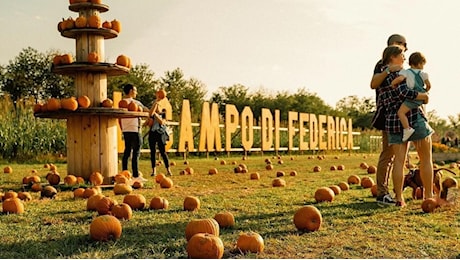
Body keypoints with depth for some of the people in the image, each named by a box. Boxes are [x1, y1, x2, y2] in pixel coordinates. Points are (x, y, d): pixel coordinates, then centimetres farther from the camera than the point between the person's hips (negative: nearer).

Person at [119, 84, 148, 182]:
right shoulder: (135, 103, -8)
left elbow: (119, 119, 13)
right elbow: (148, 111, 2)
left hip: (125, 131, 7)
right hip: (135, 131, -7)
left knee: (127, 152, 11)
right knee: (136, 153, -5)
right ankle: (136, 176, -5)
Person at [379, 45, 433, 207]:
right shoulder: (394, 71, -8)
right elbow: (403, 92, -22)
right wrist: (423, 96, -11)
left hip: (393, 121, 7)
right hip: (413, 117, -7)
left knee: (399, 160, 5)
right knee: (426, 159, 6)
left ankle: (399, 198, 2)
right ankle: (428, 196, 10)